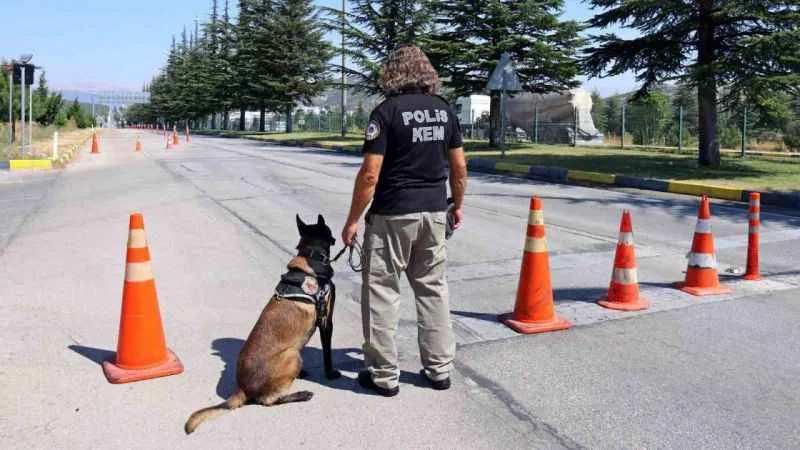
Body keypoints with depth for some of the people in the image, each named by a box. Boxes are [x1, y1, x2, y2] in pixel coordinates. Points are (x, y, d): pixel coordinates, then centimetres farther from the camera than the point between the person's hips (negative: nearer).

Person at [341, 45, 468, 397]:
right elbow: (459, 167, 8)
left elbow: (370, 174, -15)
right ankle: (440, 369, 22)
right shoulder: (444, 110, 6)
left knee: (382, 290, 5)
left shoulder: (387, 111, -11)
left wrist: (352, 220, -7)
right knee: (433, 289, 15)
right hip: (434, 213, 6)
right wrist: (457, 205, 22)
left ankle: (384, 375, 12)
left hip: (393, 215, -5)